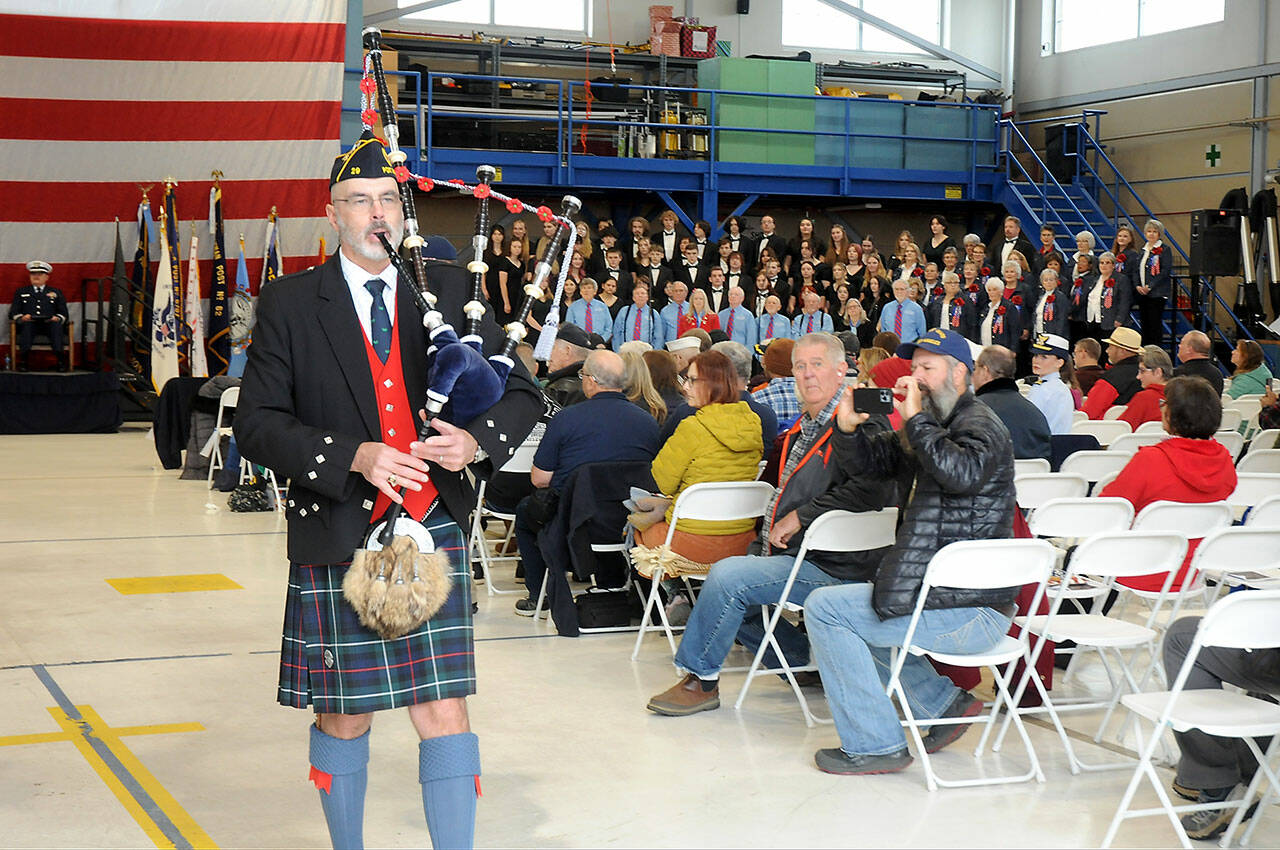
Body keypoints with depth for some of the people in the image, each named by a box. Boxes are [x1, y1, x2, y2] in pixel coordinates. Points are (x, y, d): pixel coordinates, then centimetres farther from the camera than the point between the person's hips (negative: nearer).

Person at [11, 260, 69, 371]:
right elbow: (13, 313, 15)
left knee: (57, 324, -35)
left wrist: (57, 318, -9)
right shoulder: (21, 292, 24)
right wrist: (21, 317, -9)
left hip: (49, 324, 0)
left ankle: (61, 359, -43)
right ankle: (23, 360, -42)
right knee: (26, 324, -36)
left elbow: (64, 314, 16)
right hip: (29, 325, 0)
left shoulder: (56, 292, 24)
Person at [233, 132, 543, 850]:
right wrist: (353, 457, -17)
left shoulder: (450, 289, 7)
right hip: (337, 540, -1)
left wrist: (478, 440, -11)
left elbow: (521, 392, 10)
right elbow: (257, 424, -3)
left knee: (444, 712, -1)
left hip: (434, 530, 1)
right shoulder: (289, 305, 2)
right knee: (344, 717, 11)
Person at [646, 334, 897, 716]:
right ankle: (805, 662, 12)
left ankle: (700, 679, -6)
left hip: (831, 567, -10)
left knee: (727, 576, -22)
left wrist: (800, 517, -20)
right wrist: (766, 545, 15)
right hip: (791, 556, 10)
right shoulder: (801, 430, 18)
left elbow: (870, 490, -25)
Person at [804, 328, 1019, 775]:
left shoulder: (980, 425, -13)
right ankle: (945, 701, 19)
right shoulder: (932, 424, 17)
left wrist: (916, 420, -25)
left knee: (825, 608, -7)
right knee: (847, 613, 28)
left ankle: (874, 745, -3)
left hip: (972, 611, -10)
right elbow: (868, 461, 19)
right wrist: (848, 428, -2)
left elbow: (961, 473, -35)